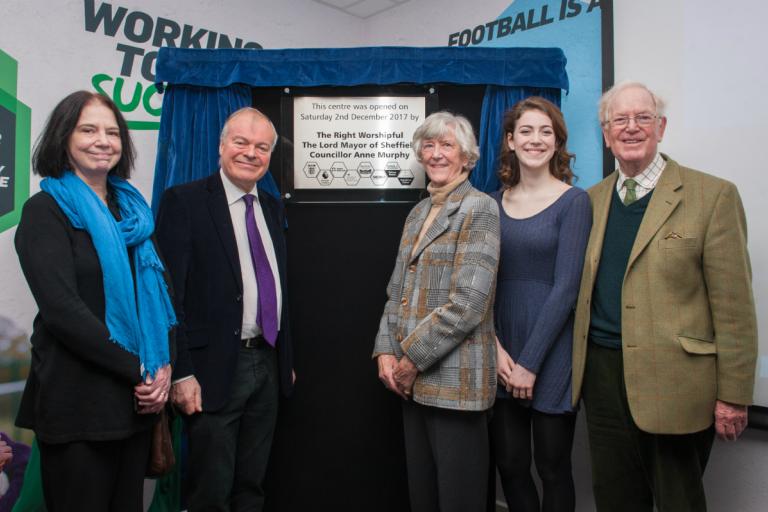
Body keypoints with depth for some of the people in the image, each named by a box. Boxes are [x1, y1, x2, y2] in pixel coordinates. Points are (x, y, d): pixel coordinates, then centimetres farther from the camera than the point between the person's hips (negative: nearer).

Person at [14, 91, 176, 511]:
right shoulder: (46, 209, -7)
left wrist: (164, 366, -5)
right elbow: (62, 309, -16)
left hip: (136, 398, 6)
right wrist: (139, 370, -15)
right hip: (78, 402, -5)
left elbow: (159, 290, 10)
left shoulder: (132, 209, 10)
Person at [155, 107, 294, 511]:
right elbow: (170, 293, -13)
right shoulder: (184, 201, -8)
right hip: (215, 369, -6)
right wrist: (181, 373, -17)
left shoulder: (272, 208, 12)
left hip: (268, 365, 6)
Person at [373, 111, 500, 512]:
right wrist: (386, 351, 0)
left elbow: (468, 303, -17)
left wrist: (413, 359, -14)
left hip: (455, 378, -7)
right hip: (412, 380, 7)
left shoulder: (479, 209, -8)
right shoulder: (418, 213, 14)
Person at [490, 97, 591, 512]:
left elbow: (565, 287, -11)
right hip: (501, 355, 4)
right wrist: (496, 349, -8)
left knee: (553, 467, 9)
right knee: (509, 464, 11)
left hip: (551, 353, -3)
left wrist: (530, 363, -13)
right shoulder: (494, 204, 7)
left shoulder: (574, 201, -5)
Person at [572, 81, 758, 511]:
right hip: (602, 375, 5)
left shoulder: (712, 196, -5)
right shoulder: (592, 200, 9)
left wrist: (733, 395, -9)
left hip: (674, 382, -4)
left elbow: (733, 307, -8)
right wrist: (581, 365, 9)